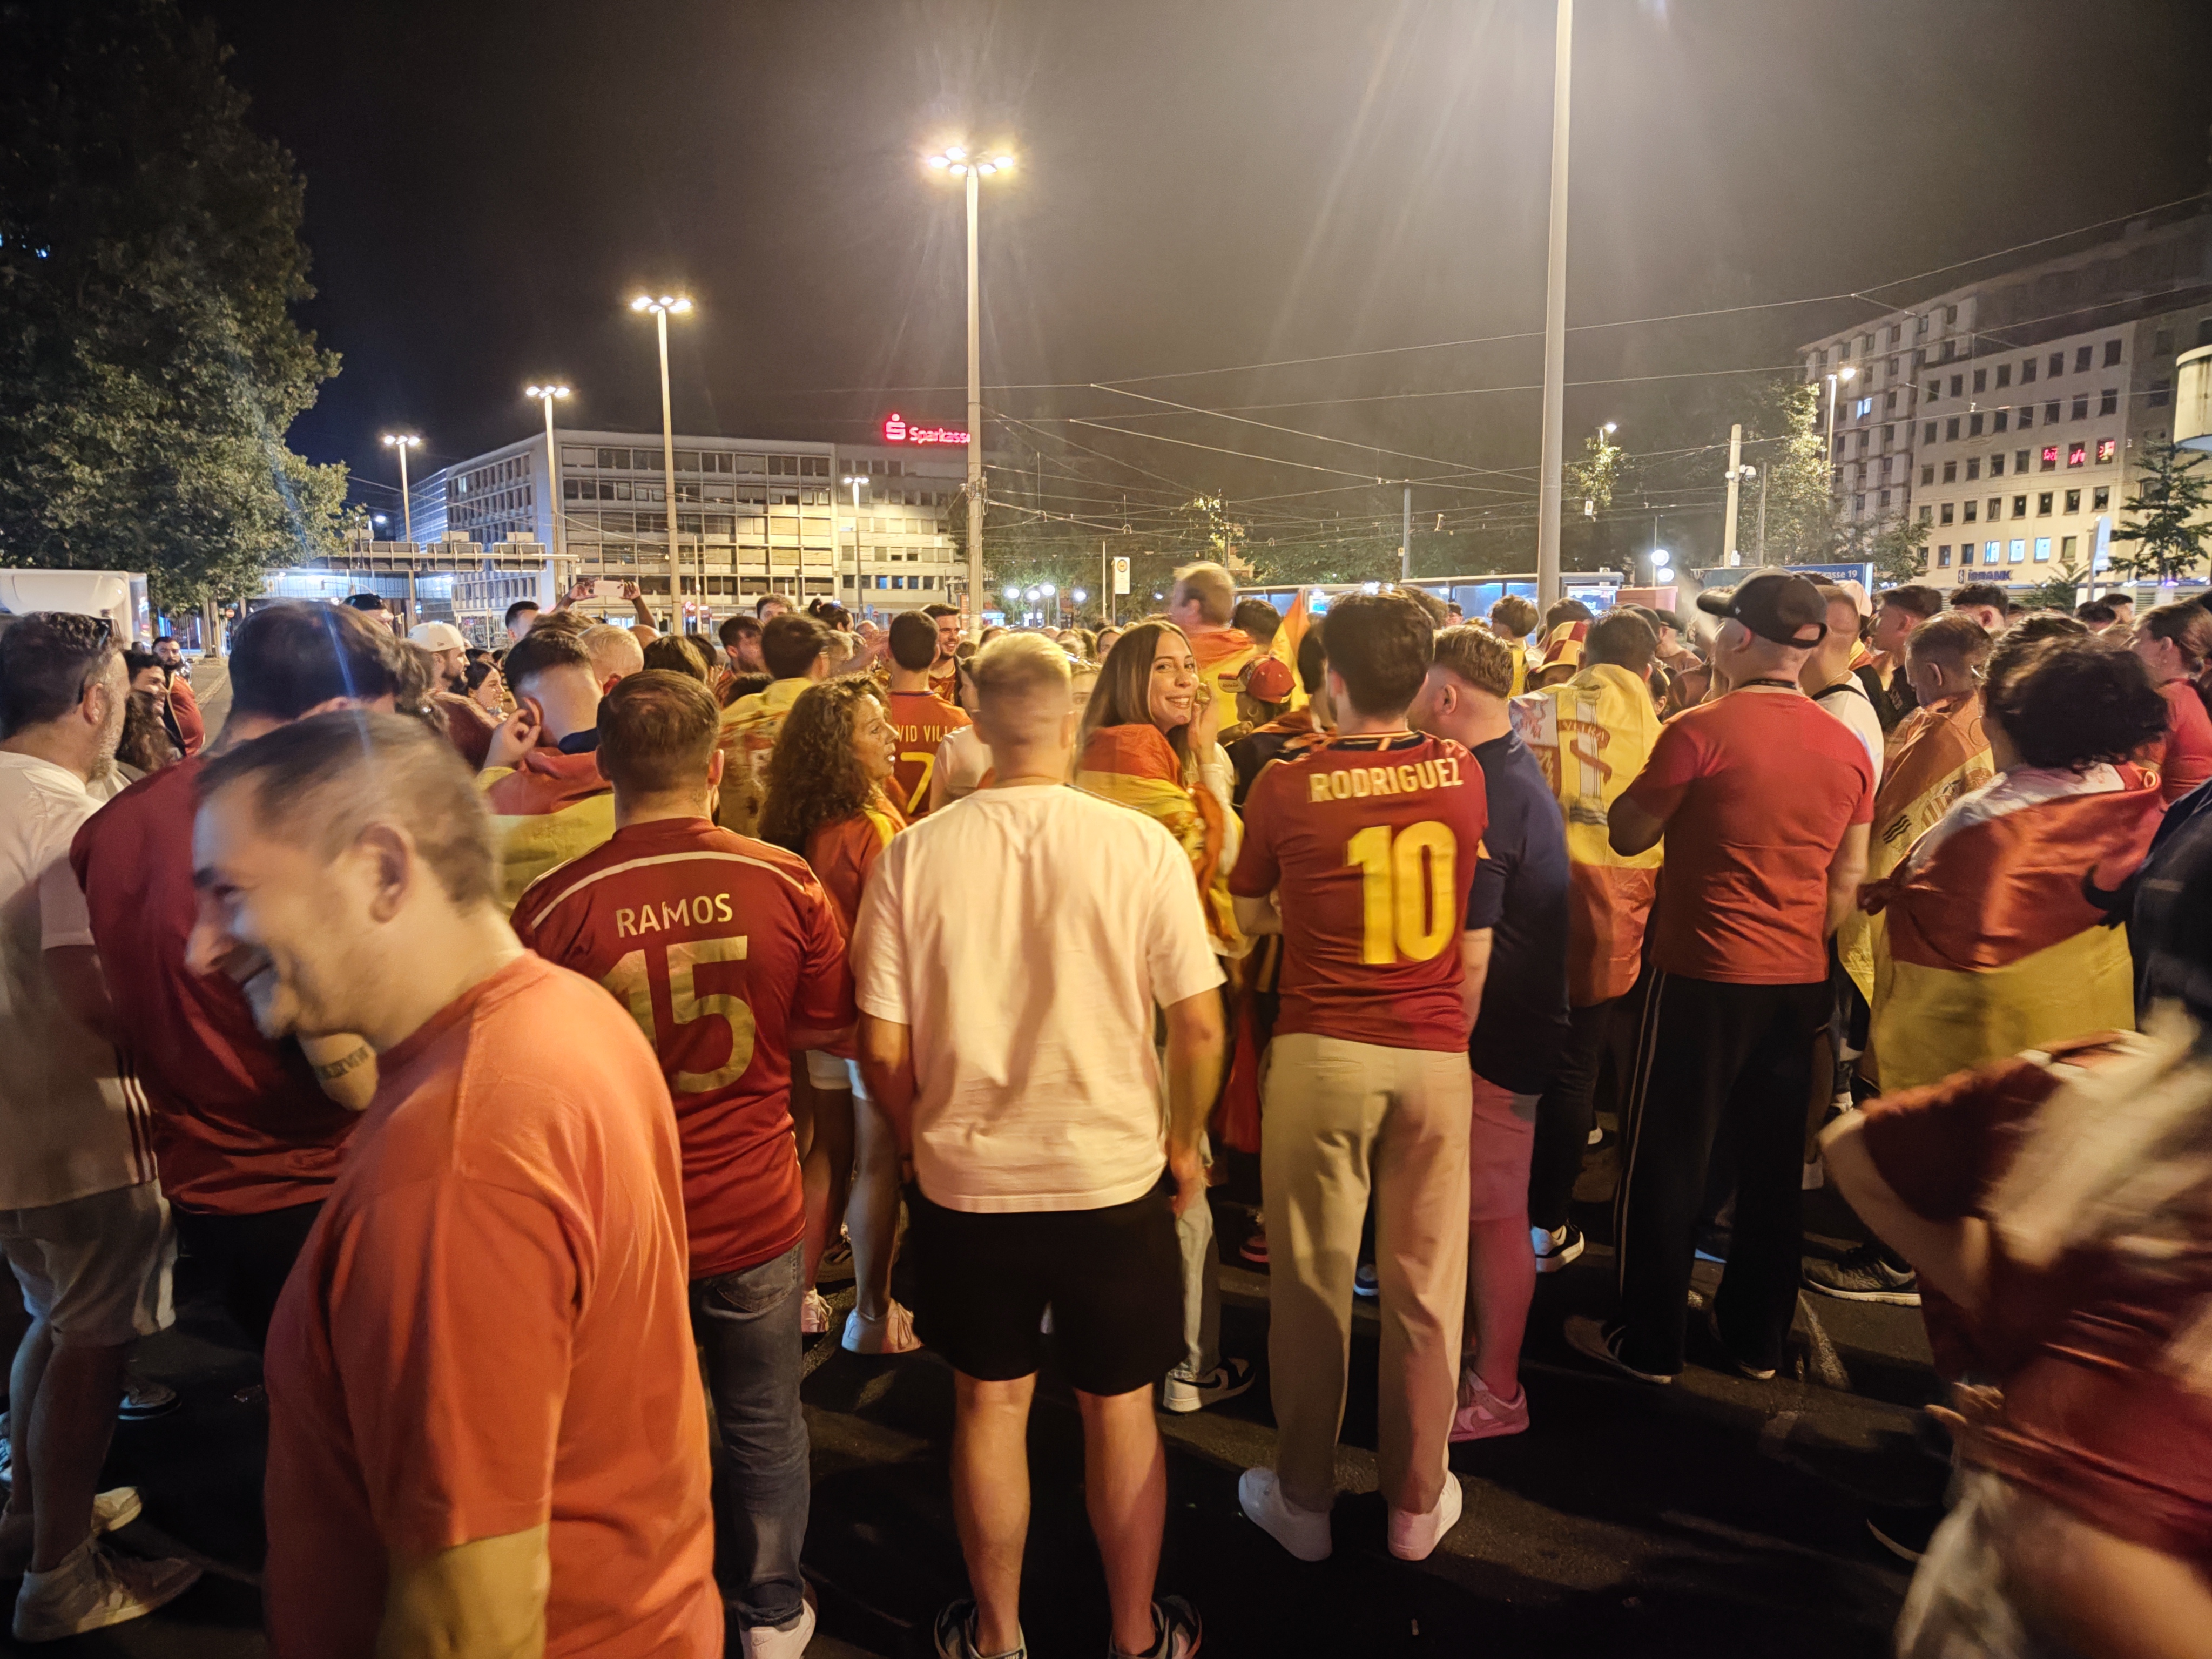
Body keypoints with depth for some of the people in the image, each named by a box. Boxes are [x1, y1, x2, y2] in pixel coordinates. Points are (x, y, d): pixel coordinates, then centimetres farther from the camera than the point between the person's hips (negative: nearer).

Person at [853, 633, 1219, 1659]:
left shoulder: (913, 856, -10)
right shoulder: (1140, 846, -13)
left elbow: (884, 1051, -7)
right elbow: (1200, 1026, -9)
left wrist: (924, 1142, 11)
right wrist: (1184, 1144, 8)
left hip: (965, 1183, 1)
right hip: (1115, 1175, -1)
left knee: (990, 1405, 19)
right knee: (1120, 1408, 17)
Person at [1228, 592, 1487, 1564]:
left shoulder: (1287, 785, -8)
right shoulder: (1461, 774, -1)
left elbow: (1251, 917, 7)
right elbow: (1475, 940, 9)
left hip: (1322, 1052, -2)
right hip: (1436, 1055, 2)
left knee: (1312, 1280, 11)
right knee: (1424, 1283, 12)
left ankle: (1304, 1501, 25)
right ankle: (1417, 1503, 27)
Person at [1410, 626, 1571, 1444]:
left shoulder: (1482, 795, -24)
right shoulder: (1517, 767, 9)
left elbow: (1471, 948, -25)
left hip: (1496, 1037, -10)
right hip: (1523, 1019, 10)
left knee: (1493, 1210, 2)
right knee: (1480, 1201, 21)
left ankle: (1496, 1391, 15)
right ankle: (1478, 1343, 36)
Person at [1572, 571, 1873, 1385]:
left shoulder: (1700, 731, -15)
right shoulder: (1848, 747, 3)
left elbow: (1627, 834, -7)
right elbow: (1847, 879, 8)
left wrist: (1648, 776, 9)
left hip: (1704, 978, -5)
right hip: (1799, 981, 6)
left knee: (1665, 1162, 6)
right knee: (1772, 1163, 16)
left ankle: (1646, 1342, 16)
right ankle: (1757, 1337, 29)